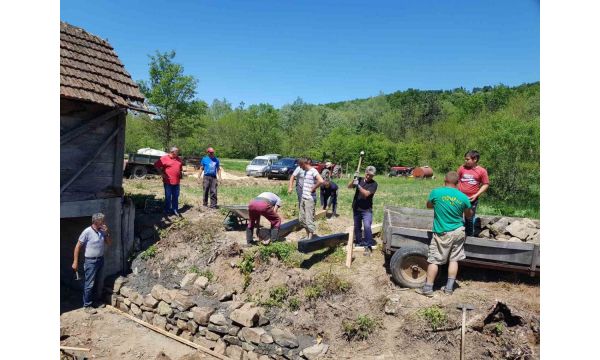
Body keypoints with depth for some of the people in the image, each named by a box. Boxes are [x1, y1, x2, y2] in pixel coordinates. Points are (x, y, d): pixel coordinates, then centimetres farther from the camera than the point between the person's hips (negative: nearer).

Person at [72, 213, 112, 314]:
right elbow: (78, 247, -13)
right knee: (89, 284, 1)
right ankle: (87, 305, 12)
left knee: (96, 283, 17)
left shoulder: (102, 231, 1)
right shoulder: (87, 232, -18)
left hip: (100, 260, 6)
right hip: (90, 261, -6)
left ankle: (94, 301, 30)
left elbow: (109, 243, 6)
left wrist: (108, 233, -10)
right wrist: (75, 262, -13)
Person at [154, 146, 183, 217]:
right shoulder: (164, 158, -7)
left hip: (177, 182, 6)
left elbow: (181, 167, 29)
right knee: (168, 197, 3)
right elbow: (156, 165, -8)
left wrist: (181, 173, 15)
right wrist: (161, 174, -10)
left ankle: (175, 210, 20)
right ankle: (167, 211, 14)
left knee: (176, 197, 11)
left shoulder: (178, 159, 12)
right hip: (168, 182, -5)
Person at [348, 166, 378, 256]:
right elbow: (349, 186, -5)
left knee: (367, 226, -19)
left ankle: (368, 246, -11)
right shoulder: (360, 180, 2)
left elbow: (366, 194, -21)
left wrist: (358, 185, -29)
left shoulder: (373, 184, -10)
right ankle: (359, 242, 33)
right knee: (357, 227, 15)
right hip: (356, 208, 5)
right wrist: (353, 179, -21)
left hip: (367, 209, -4)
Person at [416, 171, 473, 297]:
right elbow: (469, 215, 12)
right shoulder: (463, 197, -5)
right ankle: (449, 288, 19)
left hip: (442, 233, -3)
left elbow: (428, 205, 8)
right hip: (458, 232, 3)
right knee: (453, 260, 13)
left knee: (434, 260, 4)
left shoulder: (436, 192, -11)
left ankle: (428, 289, 8)